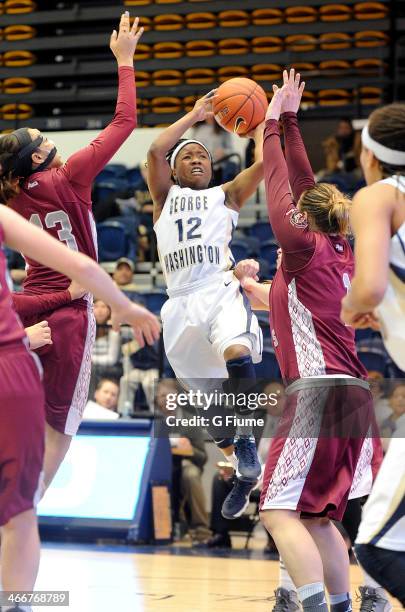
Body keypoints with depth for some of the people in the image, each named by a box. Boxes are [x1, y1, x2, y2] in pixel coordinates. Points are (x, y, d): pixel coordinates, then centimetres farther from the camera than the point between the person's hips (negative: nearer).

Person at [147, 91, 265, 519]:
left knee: (237, 353, -36)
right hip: (181, 304, 3)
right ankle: (245, 473, 24)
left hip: (220, 291, -3)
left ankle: (245, 439, -29)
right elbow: (155, 151, 3)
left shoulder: (225, 195, 18)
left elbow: (264, 163, 3)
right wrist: (195, 116, 10)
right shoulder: (165, 197, 20)